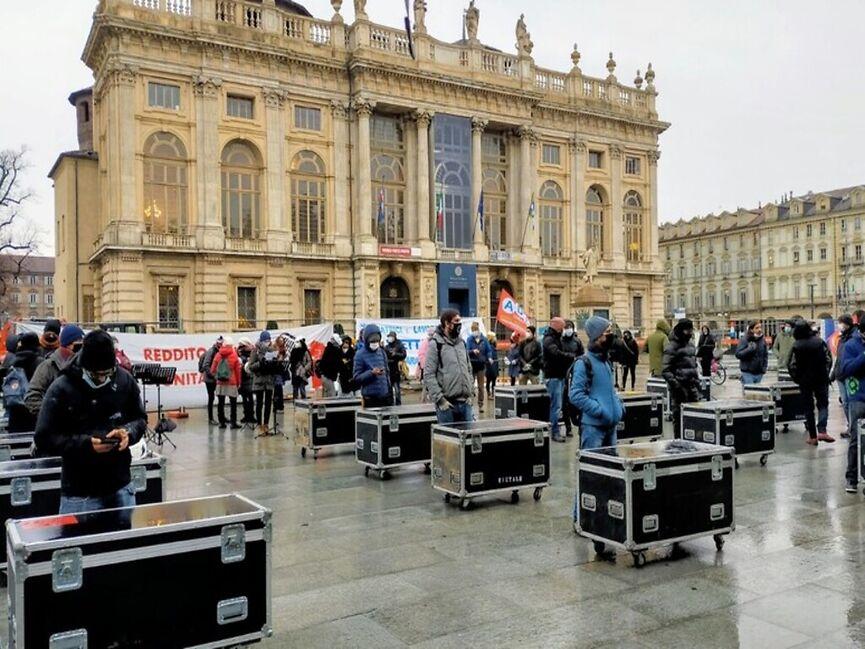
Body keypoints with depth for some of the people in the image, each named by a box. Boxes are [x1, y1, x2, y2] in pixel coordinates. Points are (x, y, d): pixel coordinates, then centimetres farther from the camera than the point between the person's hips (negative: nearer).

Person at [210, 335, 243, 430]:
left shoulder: (218, 355, 1)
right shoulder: (234, 355, -6)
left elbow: (212, 370, 4)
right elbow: (238, 370, -3)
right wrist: (238, 383, 6)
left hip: (220, 383, 3)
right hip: (231, 383, -2)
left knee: (221, 403, 9)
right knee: (233, 404, 3)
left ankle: (221, 422, 10)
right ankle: (233, 423, 0)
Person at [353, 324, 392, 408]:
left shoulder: (382, 352, 10)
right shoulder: (360, 355, -6)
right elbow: (356, 378, -8)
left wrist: (390, 393, 13)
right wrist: (371, 373, -22)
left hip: (385, 396, 5)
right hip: (370, 398, -5)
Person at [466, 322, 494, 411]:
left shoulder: (484, 340, 2)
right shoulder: (469, 339, -3)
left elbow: (489, 350, 5)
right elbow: (467, 350, -11)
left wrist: (489, 357, -13)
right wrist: (473, 351, -31)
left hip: (481, 364, 1)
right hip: (472, 364, -1)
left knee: (481, 386, 4)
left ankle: (480, 405, 10)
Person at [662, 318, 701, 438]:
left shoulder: (691, 345, 15)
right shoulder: (672, 347, -9)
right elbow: (665, 371, -14)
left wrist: (697, 381, 17)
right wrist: (675, 385, -20)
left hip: (691, 387, 7)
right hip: (679, 388, -7)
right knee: (679, 417, -2)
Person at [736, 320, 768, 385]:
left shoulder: (762, 340, 9)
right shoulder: (744, 340, -9)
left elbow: (765, 354, 20)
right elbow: (738, 354, -14)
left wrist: (765, 366, 8)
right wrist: (749, 349, -27)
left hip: (759, 373, 6)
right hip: (747, 373, -6)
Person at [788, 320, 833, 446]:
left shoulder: (796, 346, -10)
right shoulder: (820, 342, -6)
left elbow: (792, 365, -10)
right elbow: (828, 359, -4)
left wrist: (796, 379, 4)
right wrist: (826, 374, 7)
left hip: (804, 380, 0)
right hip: (821, 379, 0)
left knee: (808, 407, 9)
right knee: (823, 404, 9)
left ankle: (813, 436, 9)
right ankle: (822, 431, -9)